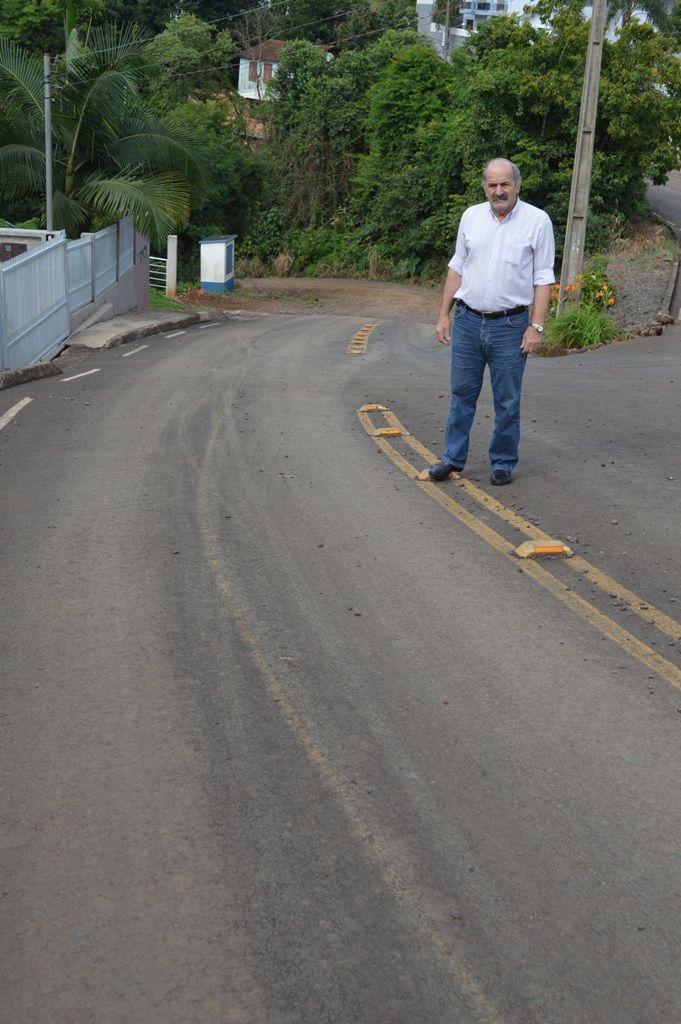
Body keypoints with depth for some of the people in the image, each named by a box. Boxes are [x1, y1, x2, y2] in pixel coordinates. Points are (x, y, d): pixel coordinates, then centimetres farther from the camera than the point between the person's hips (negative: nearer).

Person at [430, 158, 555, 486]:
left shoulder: (537, 221, -4)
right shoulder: (471, 216, 6)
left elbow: (543, 278, -5)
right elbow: (457, 268, 13)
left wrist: (537, 326, -11)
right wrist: (444, 314, 9)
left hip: (510, 325, -3)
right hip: (468, 321, 3)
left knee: (507, 401, 6)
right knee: (462, 394, 10)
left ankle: (503, 462, 18)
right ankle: (453, 458, 20)